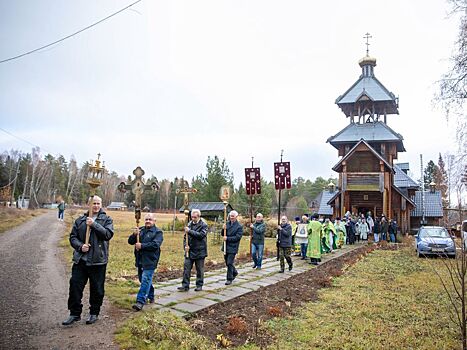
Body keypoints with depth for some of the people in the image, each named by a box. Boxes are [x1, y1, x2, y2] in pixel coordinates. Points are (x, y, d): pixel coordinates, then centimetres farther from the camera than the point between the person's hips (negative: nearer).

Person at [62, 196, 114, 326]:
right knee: (75, 286, 4)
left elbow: (108, 234, -14)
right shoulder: (80, 220, 10)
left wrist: (94, 224, -20)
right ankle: (75, 313, 19)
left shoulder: (106, 219, 2)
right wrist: (80, 246, -10)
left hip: (98, 261, -2)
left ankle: (94, 313, 25)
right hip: (80, 260, 3)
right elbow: (73, 237, 8)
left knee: (97, 289, 7)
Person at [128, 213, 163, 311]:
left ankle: (140, 301, -12)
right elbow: (130, 241, 8)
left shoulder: (158, 232, -6)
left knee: (145, 280, -12)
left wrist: (142, 245, -20)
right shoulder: (140, 230, 11)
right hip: (140, 260, 7)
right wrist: (134, 234, -12)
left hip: (150, 261, -7)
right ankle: (150, 296, 36)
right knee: (143, 280, 18)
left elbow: (155, 244, -20)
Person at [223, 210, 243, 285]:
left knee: (229, 263, -6)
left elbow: (237, 237, -16)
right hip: (226, 246, 6)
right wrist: (224, 229, -11)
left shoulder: (239, 226, -10)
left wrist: (228, 238, -19)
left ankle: (229, 279, 6)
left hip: (233, 247, -6)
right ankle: (234, 272, 41)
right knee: (227, 262, 17)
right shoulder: (227, 223, 6)